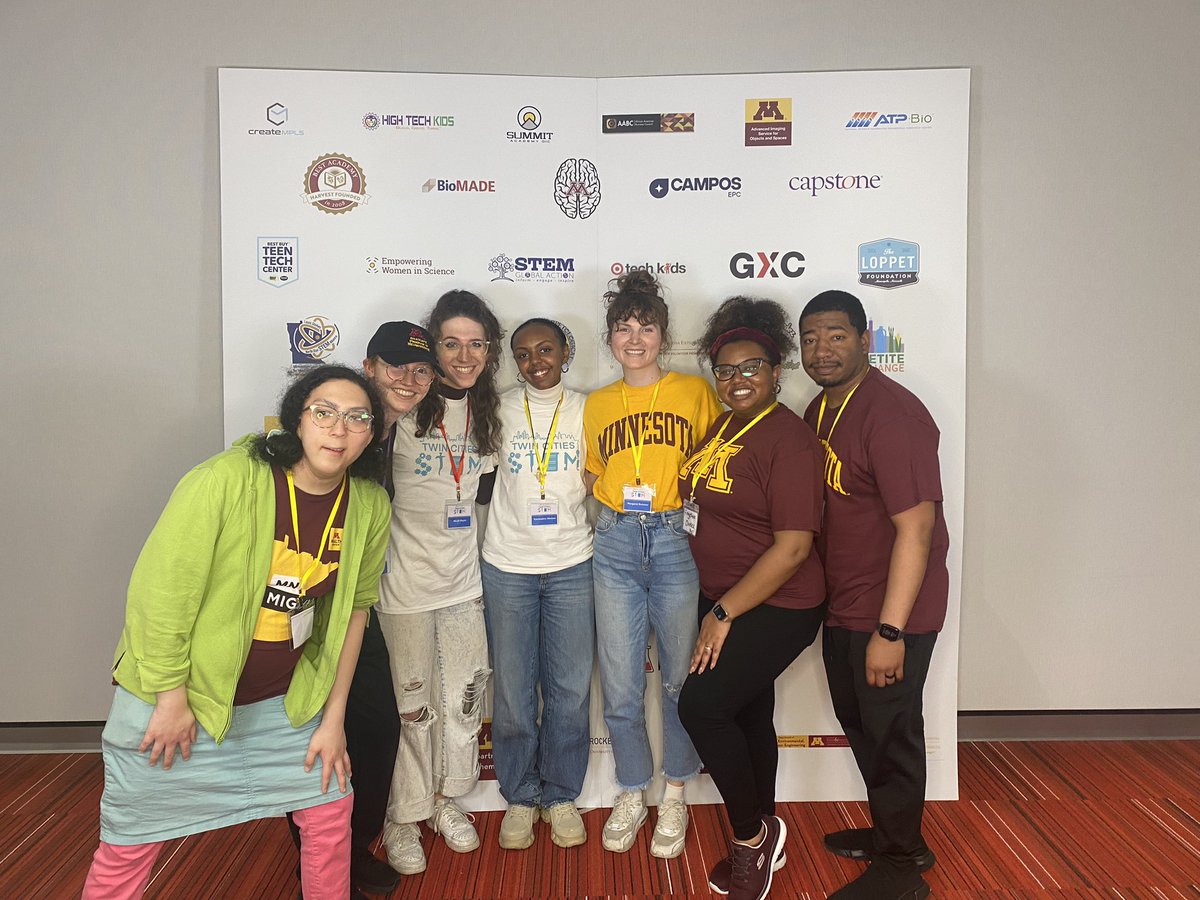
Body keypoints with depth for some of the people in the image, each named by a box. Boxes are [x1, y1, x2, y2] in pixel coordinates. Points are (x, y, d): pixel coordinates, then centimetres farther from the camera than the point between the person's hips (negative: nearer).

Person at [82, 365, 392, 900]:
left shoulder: (370, 506, -8)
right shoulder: (227, 480, -24)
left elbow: (354, 606, 2)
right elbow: (160, 590, -18)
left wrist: (333, 718, 3)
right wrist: (172, 700, -12)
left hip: (283, 702, 4)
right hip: (176, 695, -3)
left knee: (331, 811, 8)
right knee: (127, 847, 9)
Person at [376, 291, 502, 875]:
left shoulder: (486, 410, 6)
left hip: (464, 578, 5)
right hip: (407, 579, -5)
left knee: (464, 695, 15)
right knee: (410, 702, 7)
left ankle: (446, 799, 37)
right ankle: (402, 817, 28)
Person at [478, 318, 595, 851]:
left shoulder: (587, 410, 5)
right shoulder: (499, 410, 3)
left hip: (572, 566, 1)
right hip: (507, 566, 0)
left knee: (570, 688, 6)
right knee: (512, 690, 6)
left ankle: (561, 795, 25)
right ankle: (519, 797, 25)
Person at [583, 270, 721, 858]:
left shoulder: (696, 392, 3)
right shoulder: (596, 405, 11)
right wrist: (617, 496, 4)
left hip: (677, 539, -2)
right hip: (615, 544, 2)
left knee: (680, 678, 7)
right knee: (620, 686, 7)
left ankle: (675, 796, 28)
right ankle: (631, 794, 28)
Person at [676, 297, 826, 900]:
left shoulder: (788, 437, -17)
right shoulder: (721, 426, 7)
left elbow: (794, 546, -22)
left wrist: (724, 613, -19)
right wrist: (716, 608, 9)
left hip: (775, 608, -8)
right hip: (722, 602, 8)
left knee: (701, 704, -15)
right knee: (749, 717, 17)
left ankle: (753, 834, 9)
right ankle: (759, 843, 35)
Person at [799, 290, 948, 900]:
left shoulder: (892, 414, -21)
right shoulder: (819, 410, 9)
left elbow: (916, 526, -25)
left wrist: (889, 630, -26)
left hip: (889, 612, -9)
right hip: (841, 607, 9)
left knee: (889, 733, 5)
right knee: (858, 723, 21)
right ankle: (891, 833, 42)